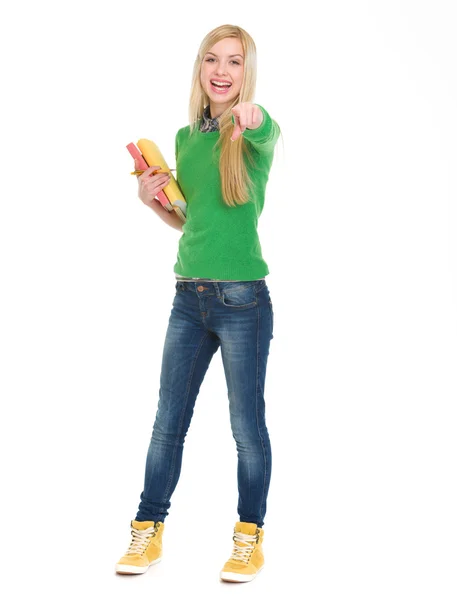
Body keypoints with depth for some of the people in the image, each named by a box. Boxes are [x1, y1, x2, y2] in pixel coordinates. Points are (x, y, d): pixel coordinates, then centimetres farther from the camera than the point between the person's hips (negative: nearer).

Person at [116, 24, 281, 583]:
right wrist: (153, 200, 1)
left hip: (242, 299, -5)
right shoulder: (186, 136, 11)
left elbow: (265, 138, -33)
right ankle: (148, 531, 25)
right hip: (189, 297, 6)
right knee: (168, 422, 11)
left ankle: (250, 539, 22)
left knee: (247, 427, 5)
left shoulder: (257, 130, -6)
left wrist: (252, 117, -56)